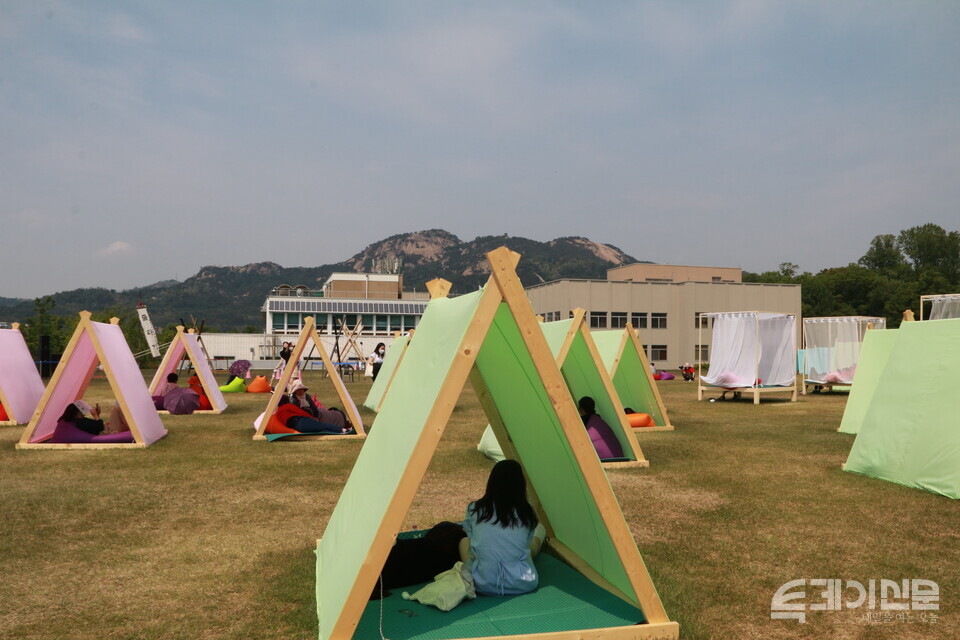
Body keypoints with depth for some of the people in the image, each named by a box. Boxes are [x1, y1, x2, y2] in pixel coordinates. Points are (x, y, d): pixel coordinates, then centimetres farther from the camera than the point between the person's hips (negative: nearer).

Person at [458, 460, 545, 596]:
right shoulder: (526, 513, -4)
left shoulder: (474, 509, -4)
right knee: (539, 528, 22)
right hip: (522, 585, -2)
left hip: (483, 585, 2)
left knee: (464, 541, 29)